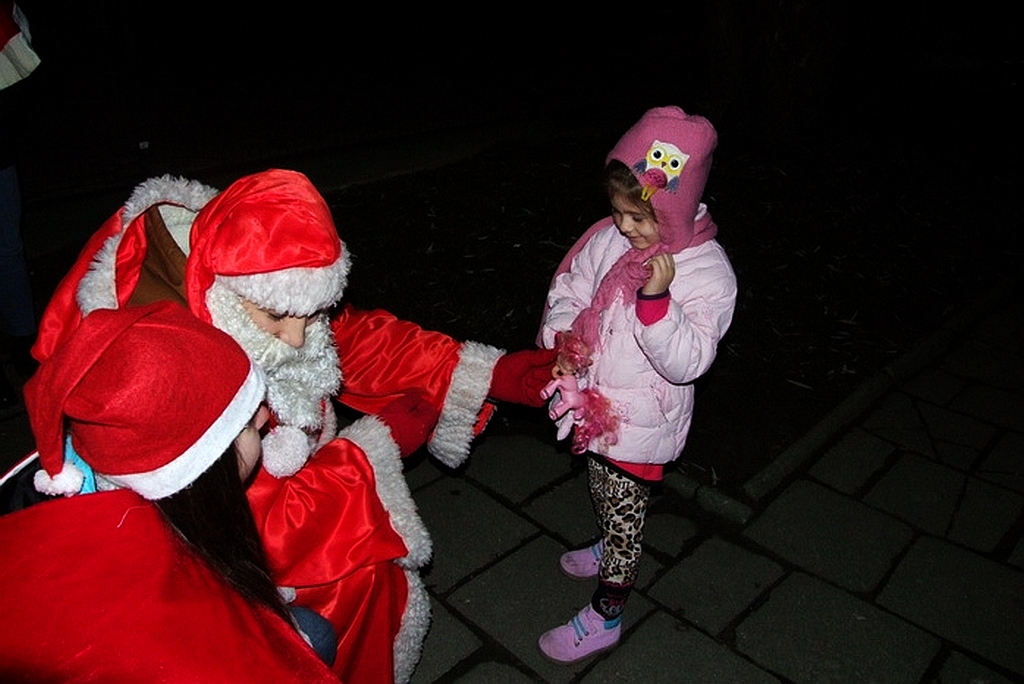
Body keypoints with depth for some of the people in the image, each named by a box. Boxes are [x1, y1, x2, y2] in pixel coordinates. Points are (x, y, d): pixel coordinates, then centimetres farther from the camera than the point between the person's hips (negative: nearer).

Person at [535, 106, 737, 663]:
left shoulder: (708, 273, -24)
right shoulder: (609, 237, -9)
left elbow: (686, 362, -28)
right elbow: (569, 291, 3)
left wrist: (656, 299, -41)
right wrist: (561, 342, -15)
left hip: (640, 423, -6)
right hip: (594, 402, 6)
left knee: (624, 512, 12)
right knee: (600, 491, 30)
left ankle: (604, 617, 33)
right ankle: (612, 551, 60)